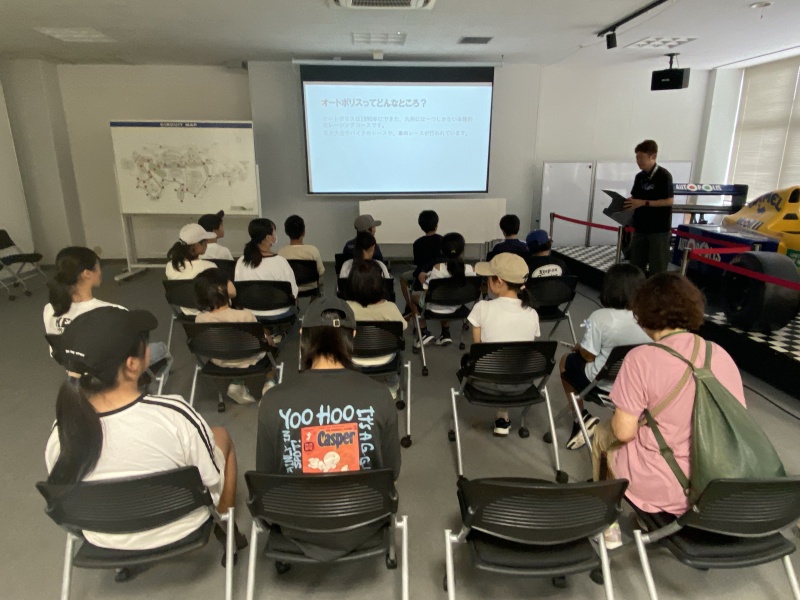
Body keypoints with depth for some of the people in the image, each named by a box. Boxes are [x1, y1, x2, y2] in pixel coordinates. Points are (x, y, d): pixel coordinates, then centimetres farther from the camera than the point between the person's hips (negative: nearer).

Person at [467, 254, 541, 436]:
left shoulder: (482, 308, -16)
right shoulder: (532, 314, -6)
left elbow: (476, 346, -3)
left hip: (487, 381, -2)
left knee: (468, 358, 29)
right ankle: (503, 416, 30)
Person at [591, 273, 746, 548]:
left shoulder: (642, 358, -20)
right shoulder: (722, 356, -4)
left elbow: (624, 432, -18)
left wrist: (617, 418, 5)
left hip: (660, 488, -5)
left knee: (603, 434, 23)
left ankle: (608, 524, 34)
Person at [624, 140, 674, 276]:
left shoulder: (664, 175, -11)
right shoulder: (639, 177, 8)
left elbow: (669, 200, -14)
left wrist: (644, 203, -20)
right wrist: (627, 203, -7)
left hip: (659, 229, -7)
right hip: (641, 228, 7)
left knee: (657, 268, 0)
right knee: (636, 265, 12)